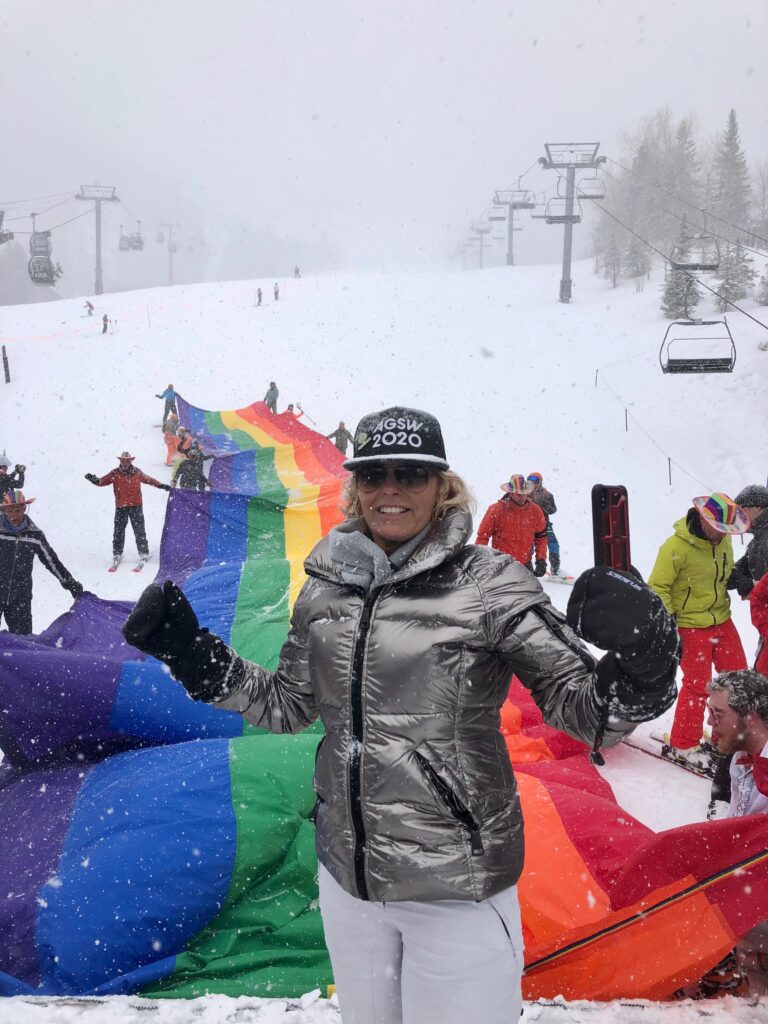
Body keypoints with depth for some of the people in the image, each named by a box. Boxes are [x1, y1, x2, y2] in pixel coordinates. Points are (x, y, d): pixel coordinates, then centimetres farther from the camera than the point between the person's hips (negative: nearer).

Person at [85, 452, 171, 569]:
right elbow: (102, 481, -7)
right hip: (121, 507, 0)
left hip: (136, 506, 0)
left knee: (139, 531, 3)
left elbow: (149, 480, 18)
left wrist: (161, 485, 21)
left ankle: (143, 553, 10)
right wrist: (94, 479, -27)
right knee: (118, 531, 5)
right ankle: (117, 554, 16)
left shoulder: (137, 473, 5)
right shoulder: (115, 474, 0)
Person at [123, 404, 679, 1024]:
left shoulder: (490, 583, -15)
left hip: (458, 887, -4)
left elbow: (586, 708, -15)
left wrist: (637, 671, -36)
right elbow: (291, 705, 10)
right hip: (347, 876, 5)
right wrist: (193, 654, 1)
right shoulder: (327, 585, -2)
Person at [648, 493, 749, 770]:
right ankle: (682, 746, 13)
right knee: (697, 685, -3)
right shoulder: (676, 547, -21)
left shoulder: (722, 541, 1)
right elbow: (658, 587, -16)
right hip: (691, 626, -7)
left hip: (722, 621, 7)